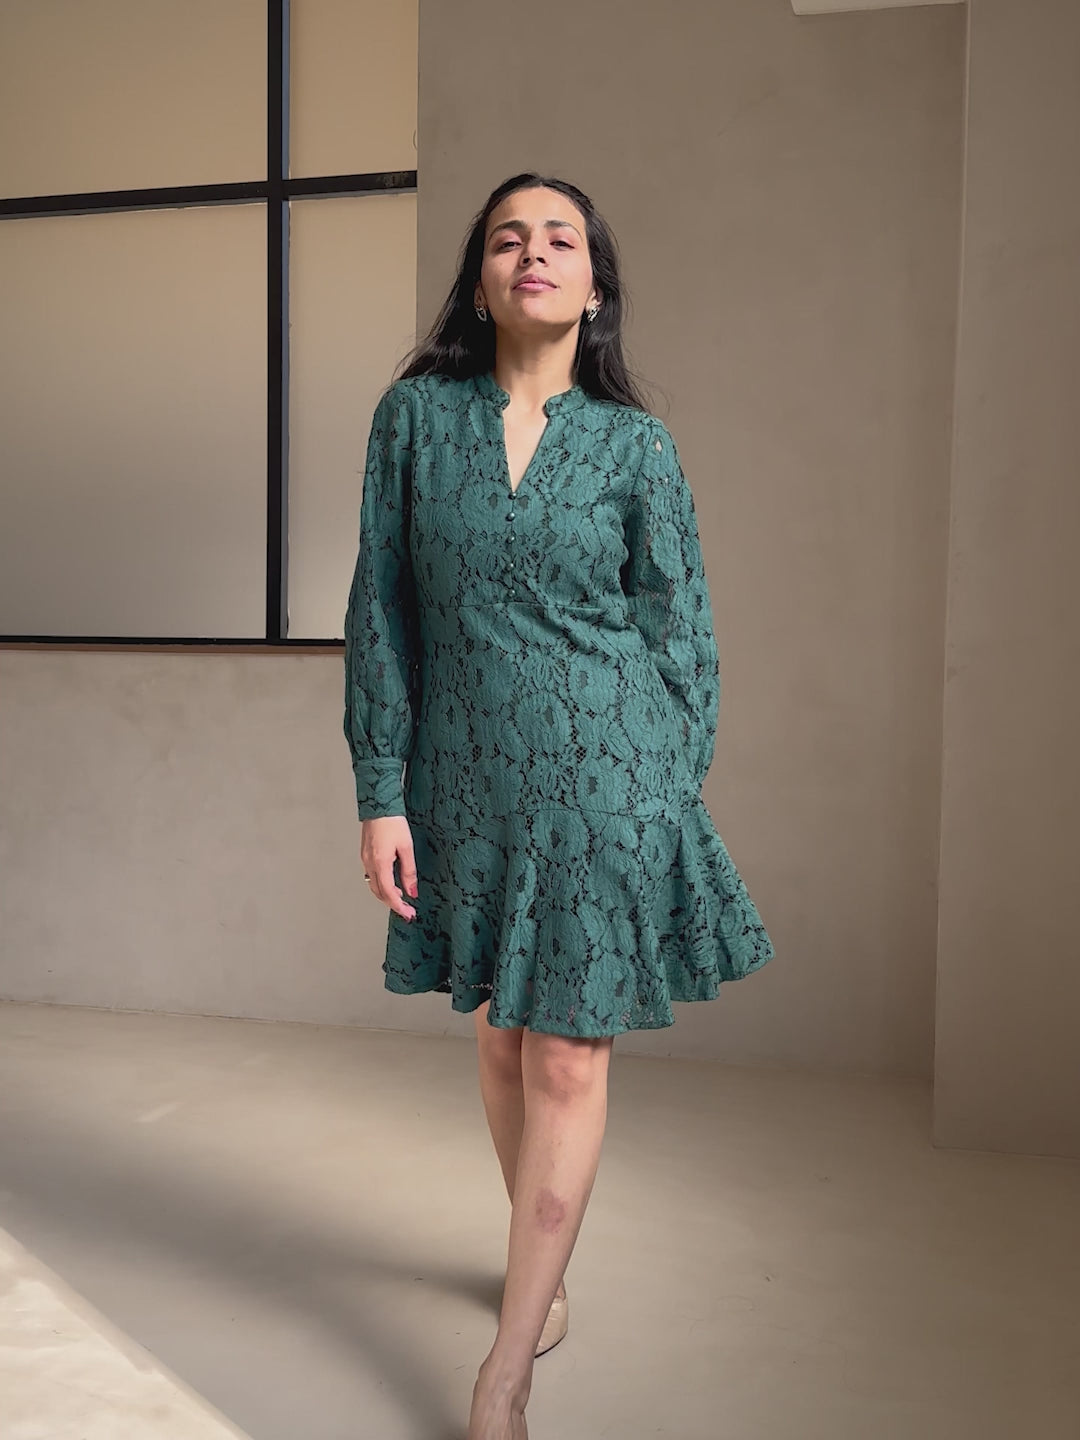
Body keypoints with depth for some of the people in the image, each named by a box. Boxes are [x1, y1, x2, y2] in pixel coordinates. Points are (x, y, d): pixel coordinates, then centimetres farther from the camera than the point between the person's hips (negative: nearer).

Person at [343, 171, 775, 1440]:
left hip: (604, 780, -2)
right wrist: (381, 794, -2)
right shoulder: (414, 416, 2)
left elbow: (682, 636, 4)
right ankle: (545, 1266, 42)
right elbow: (381, 614, 1)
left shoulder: (635, 447, -1)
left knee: (568, 1057, 1)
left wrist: (675, 799, 2)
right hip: (467, 778, 2)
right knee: (499, 1039, 16)